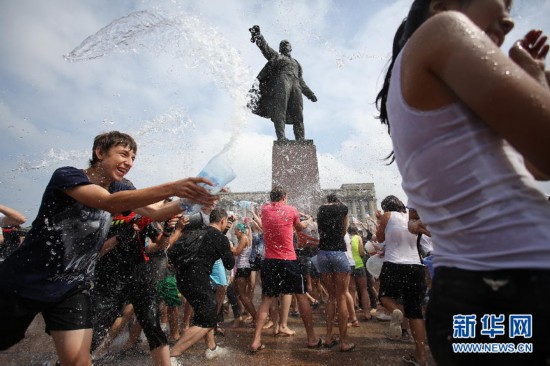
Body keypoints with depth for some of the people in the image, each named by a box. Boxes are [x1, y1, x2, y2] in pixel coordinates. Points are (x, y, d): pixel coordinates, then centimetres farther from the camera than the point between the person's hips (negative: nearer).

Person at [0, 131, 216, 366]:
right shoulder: (67, 175, -20)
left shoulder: (118, 189, 0)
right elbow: (111, 203, -38)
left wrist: (188, 202, -26)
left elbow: (155, 213, -7)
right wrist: (172, 188, -50)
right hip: (22, 281, -3)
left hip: (73, 286, 4)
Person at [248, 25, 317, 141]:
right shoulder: (276, 56, 25)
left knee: (298, 114, -9)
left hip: (295, 86, 4)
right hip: (281, 82, -4)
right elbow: (266, 48, 7)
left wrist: (309, 93, 31)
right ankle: (281, 137, -30)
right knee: (280, 110, -21)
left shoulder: (296, 63, 38)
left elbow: (301, 80, 37)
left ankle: (301, 140, -14)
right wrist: (258, 36, -11)